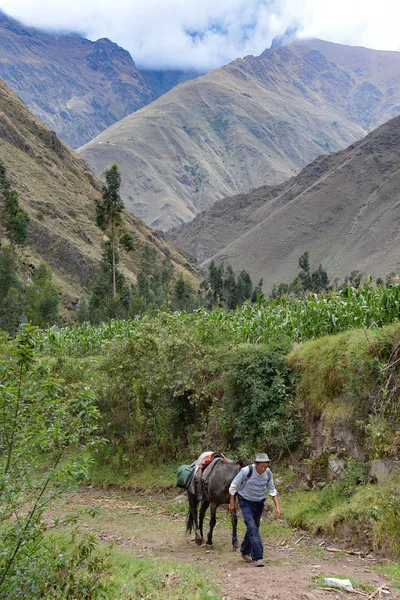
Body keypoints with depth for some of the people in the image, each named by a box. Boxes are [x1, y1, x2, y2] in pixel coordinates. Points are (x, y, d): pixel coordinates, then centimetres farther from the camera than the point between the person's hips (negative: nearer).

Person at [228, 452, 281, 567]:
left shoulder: (268, 473, -12)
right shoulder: (246, 471, -25)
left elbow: (272, 490, 0)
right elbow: (233, 486, -12)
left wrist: (277, 507, -7)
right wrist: (232, 503, -3)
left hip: (259, 503, 5)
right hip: (246, 502, -4)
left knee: (254, 527, 14)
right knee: (252, 527, -18)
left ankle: (245, 551, 36)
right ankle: (258, 557, -17)